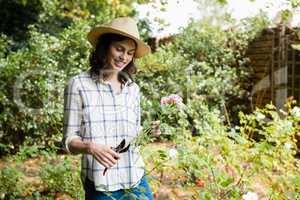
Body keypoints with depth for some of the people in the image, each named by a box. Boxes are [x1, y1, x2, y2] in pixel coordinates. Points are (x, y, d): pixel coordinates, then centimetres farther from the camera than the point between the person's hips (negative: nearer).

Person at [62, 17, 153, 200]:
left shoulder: (133, 89, 8)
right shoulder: (79, 85, -5)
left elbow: (135, 134, 12)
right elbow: (70, 141, -4)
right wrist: (91, 147, -23)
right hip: (99, 185, -3)